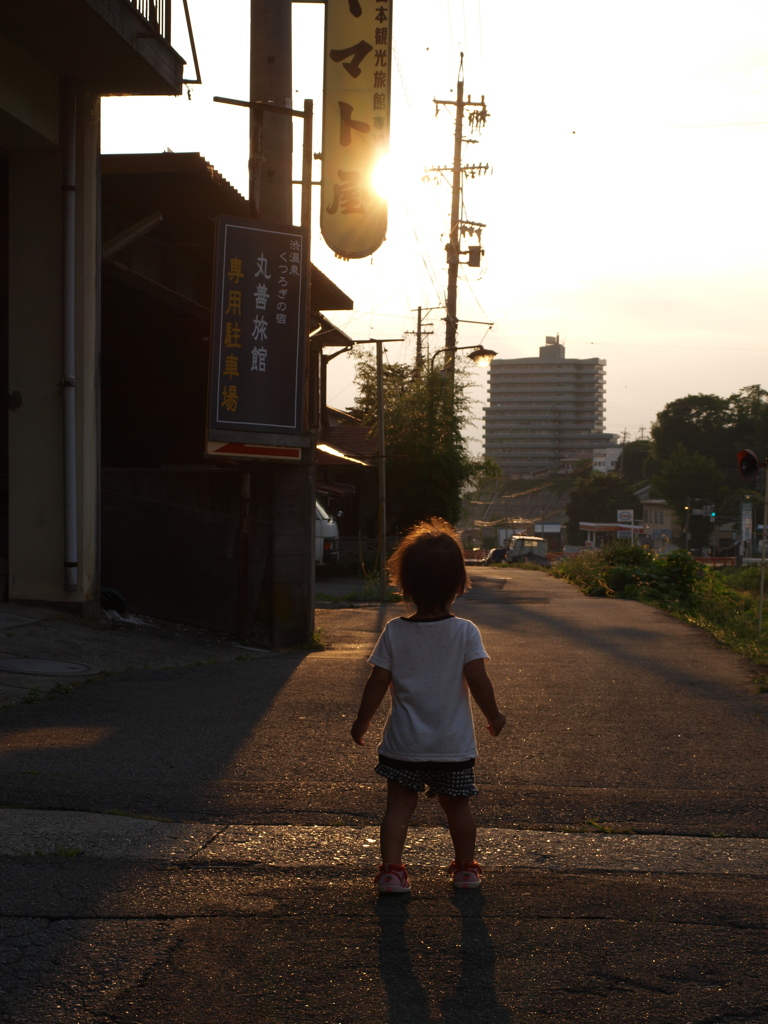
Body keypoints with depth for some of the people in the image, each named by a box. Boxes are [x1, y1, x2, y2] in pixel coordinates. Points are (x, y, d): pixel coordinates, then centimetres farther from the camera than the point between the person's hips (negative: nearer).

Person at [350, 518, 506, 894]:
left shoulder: (394, 632, -7)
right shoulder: (466, 632, -10)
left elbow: (378, 682, -4)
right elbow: (478, 680, -12)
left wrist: (361, 722, 9)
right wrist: (494, 716, 5)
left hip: (404, 742, 0)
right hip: (454, 743, 0)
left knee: (399, 805, 8)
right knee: (458, 806, 14)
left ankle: (391, 867, 3)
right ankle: (465, 868, 25)